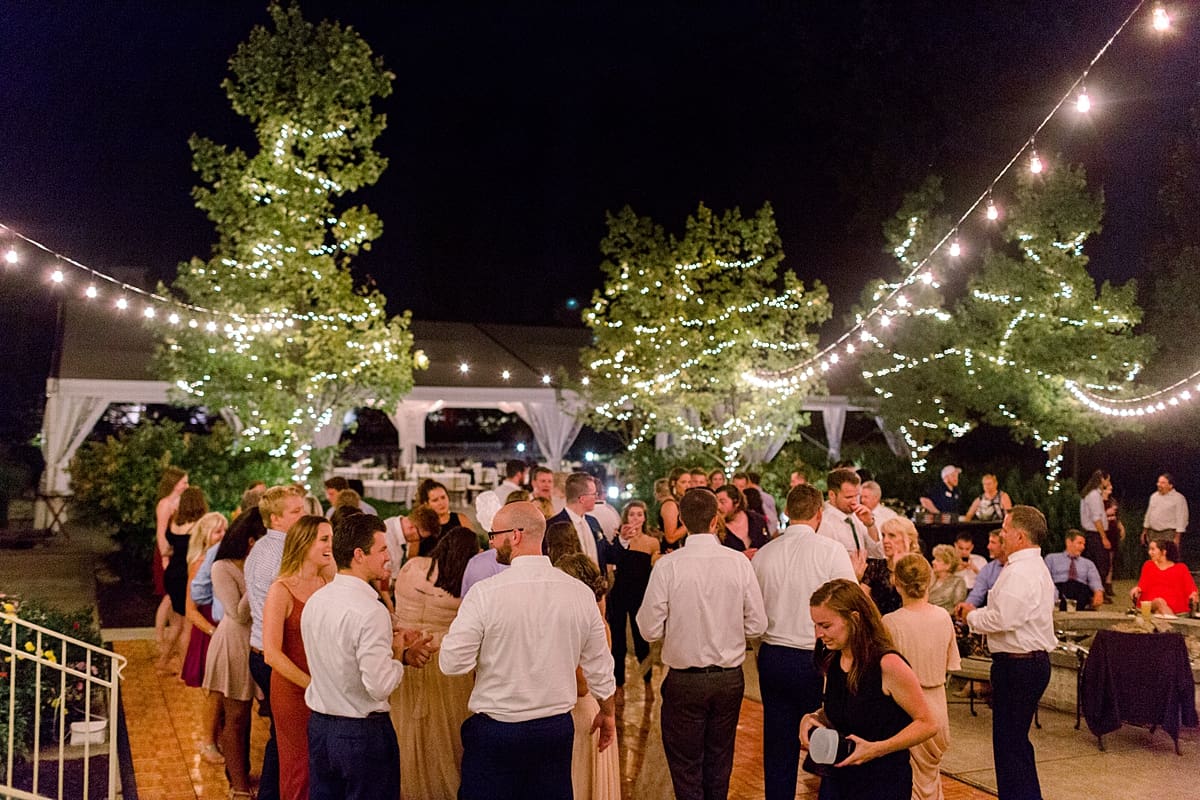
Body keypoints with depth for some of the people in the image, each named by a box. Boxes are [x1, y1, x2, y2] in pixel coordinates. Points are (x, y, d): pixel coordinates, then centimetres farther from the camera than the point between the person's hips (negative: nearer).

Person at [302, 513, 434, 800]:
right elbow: (380, 687, -23)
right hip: (364, 733, -7)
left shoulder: (314, 601, 2)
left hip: (319, 725, 7)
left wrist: (402, 653, 4)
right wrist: (399, 655, -5)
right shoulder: (371, 611, -23)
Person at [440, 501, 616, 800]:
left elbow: (451, 663, -14)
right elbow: (599, 667, 4)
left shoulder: (485, 593, -17)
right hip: (557, 729, 4)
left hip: (494, 730, -3)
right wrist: (608, 713, 20)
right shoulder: (581, 593, -5)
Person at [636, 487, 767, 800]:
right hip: (730, 678, 3)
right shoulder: (739, 563, -10)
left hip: (684, 681, -2)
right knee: (719, 766, 20)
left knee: (686, 768, 12)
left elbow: (650, 630, -13)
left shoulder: (667, 566, -15)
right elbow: (757, 626, -5)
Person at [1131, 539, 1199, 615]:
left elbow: (1190, 588, 3)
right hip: (1150, 604, 1)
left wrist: (1193, 595, -19)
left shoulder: (1181, 568, 15)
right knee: (1159, 602, -34)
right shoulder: (1148, 565, 20)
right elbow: (1143, 585, 9)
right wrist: (1137, 589, -13)